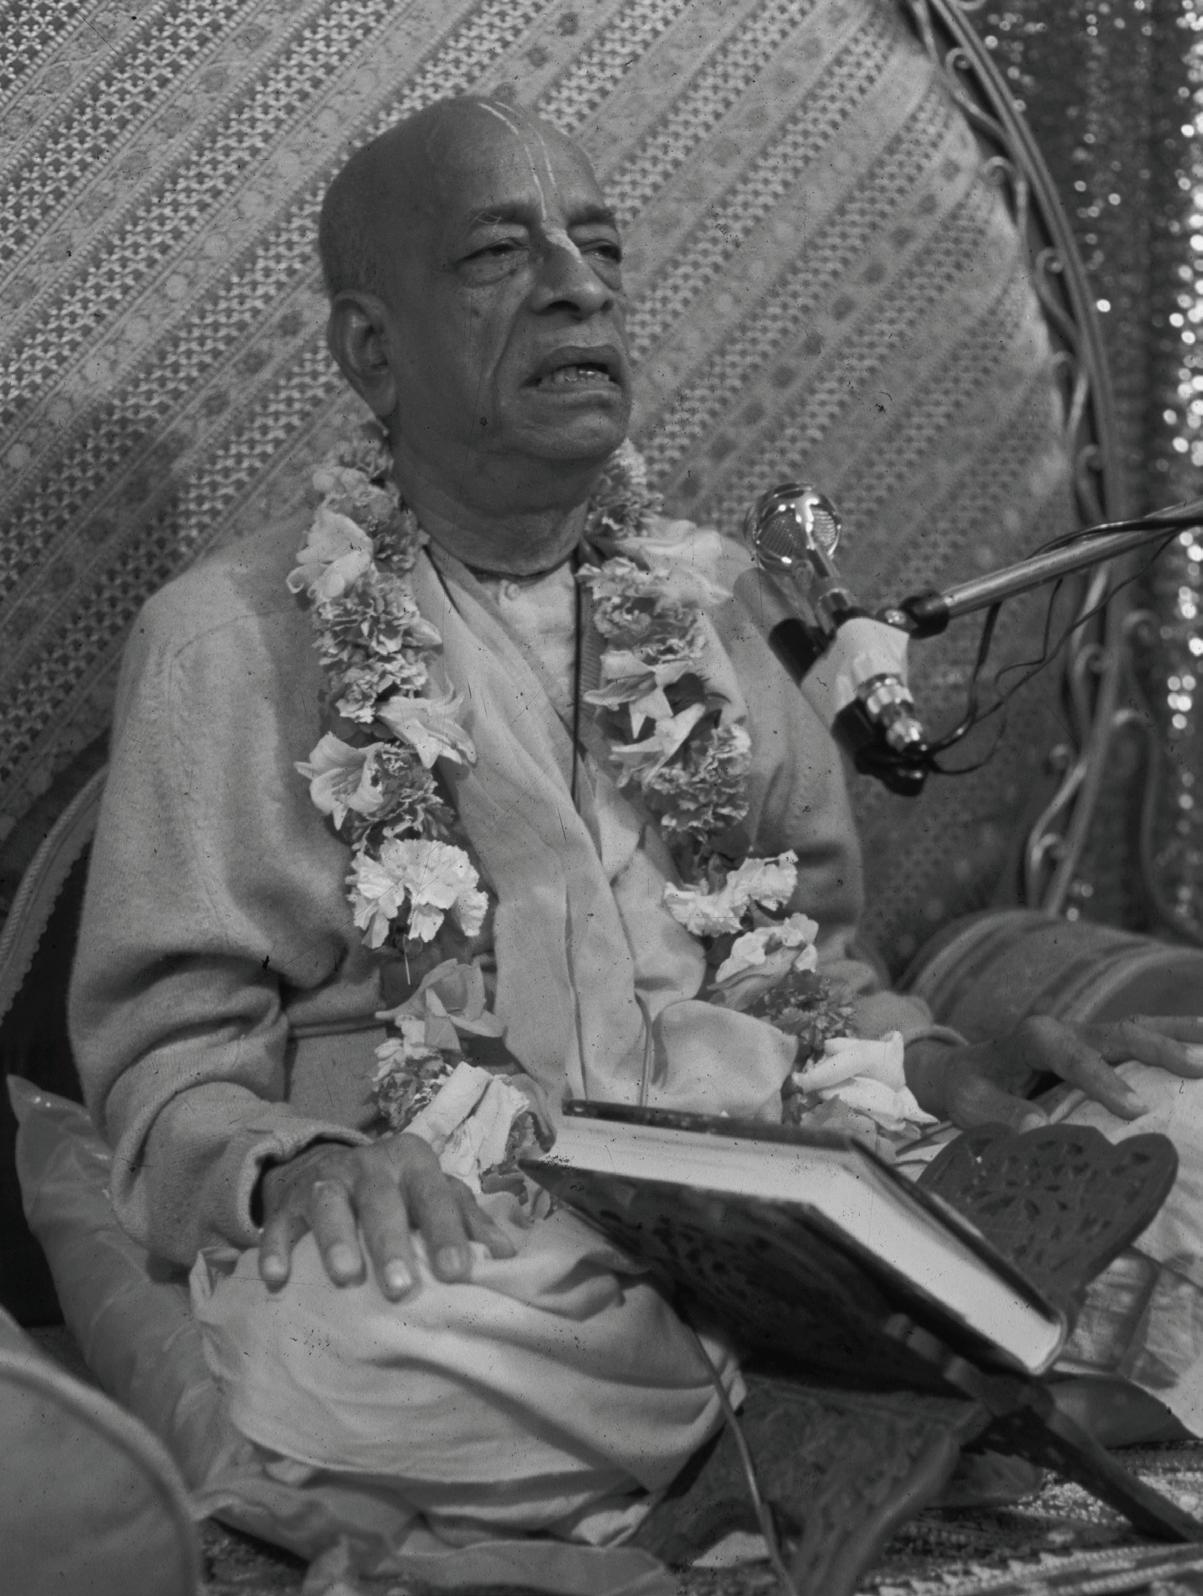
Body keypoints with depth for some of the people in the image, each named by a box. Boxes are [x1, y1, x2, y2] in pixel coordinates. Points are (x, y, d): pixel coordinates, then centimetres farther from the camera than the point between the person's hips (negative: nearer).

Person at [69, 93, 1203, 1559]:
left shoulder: (685, 611, 18)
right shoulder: (233, 638, 2)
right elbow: (166, 1057, -1)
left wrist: (941, 1067, 0)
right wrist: (298, 1164, -23)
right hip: (467, 1253, -3)